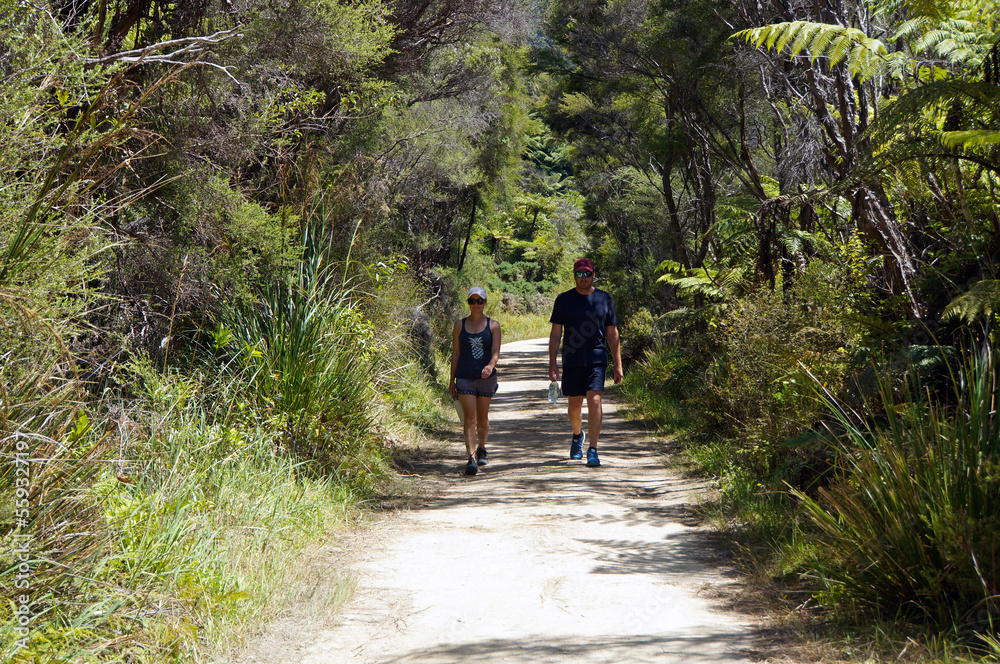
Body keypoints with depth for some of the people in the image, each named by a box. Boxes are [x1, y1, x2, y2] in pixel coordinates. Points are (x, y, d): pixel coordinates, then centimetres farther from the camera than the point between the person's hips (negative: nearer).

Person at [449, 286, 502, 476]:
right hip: (465, 378, 0)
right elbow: (455, 353, 8)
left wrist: (491, 365, -28)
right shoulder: (460, 325, 6)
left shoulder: (493, 325, 3)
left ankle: (481, 449, 35)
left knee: (482, 418, 11)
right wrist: (452, 379, 6)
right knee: (470, 418, -10)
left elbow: (496, 352, -6)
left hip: (487, 377, 0)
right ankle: (471, 458, -16)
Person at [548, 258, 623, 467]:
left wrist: (618, 365, 8)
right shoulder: (563, 299, 5)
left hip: (597, 359, -1)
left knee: (594, 400, -15)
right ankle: (577, 436, 41)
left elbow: (612, 334, 11)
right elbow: (555, 334, 5)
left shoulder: (604, 299, 7)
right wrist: (552, 363, -3)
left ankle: (593, 450, -14)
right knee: (574, 404, 10)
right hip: (571, 361, 1)